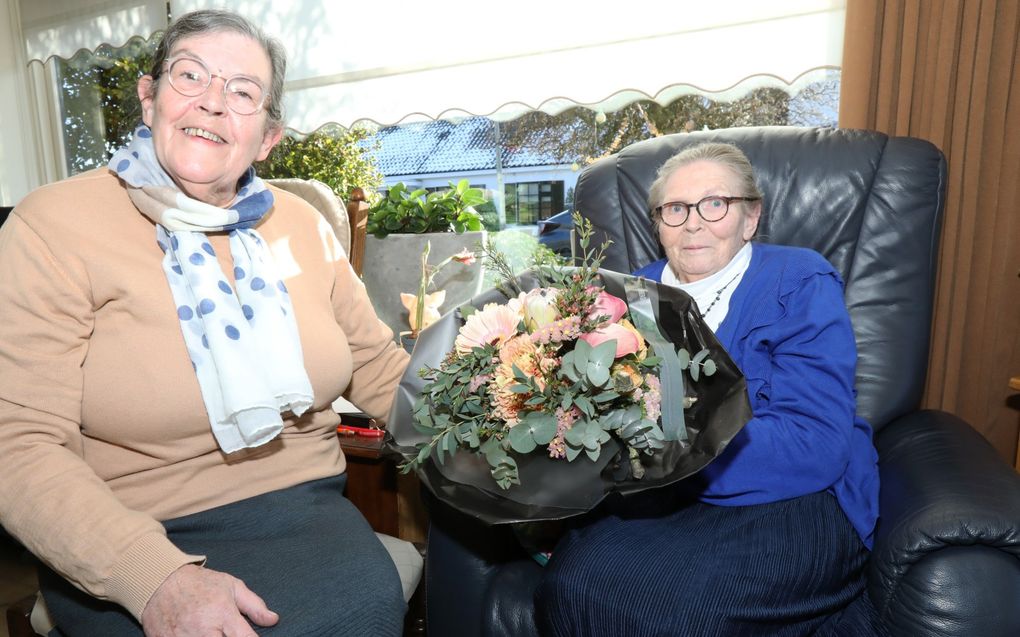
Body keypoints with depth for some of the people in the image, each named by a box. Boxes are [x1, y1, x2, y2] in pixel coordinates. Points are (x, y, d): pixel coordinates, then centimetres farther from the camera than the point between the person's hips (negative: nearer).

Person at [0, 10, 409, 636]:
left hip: (307, 512, 4)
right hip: (129, 556, -3)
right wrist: (155, 579, -25)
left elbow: (382, 371, 10)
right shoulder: (53, 227, -6)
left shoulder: (302, 224, 6)